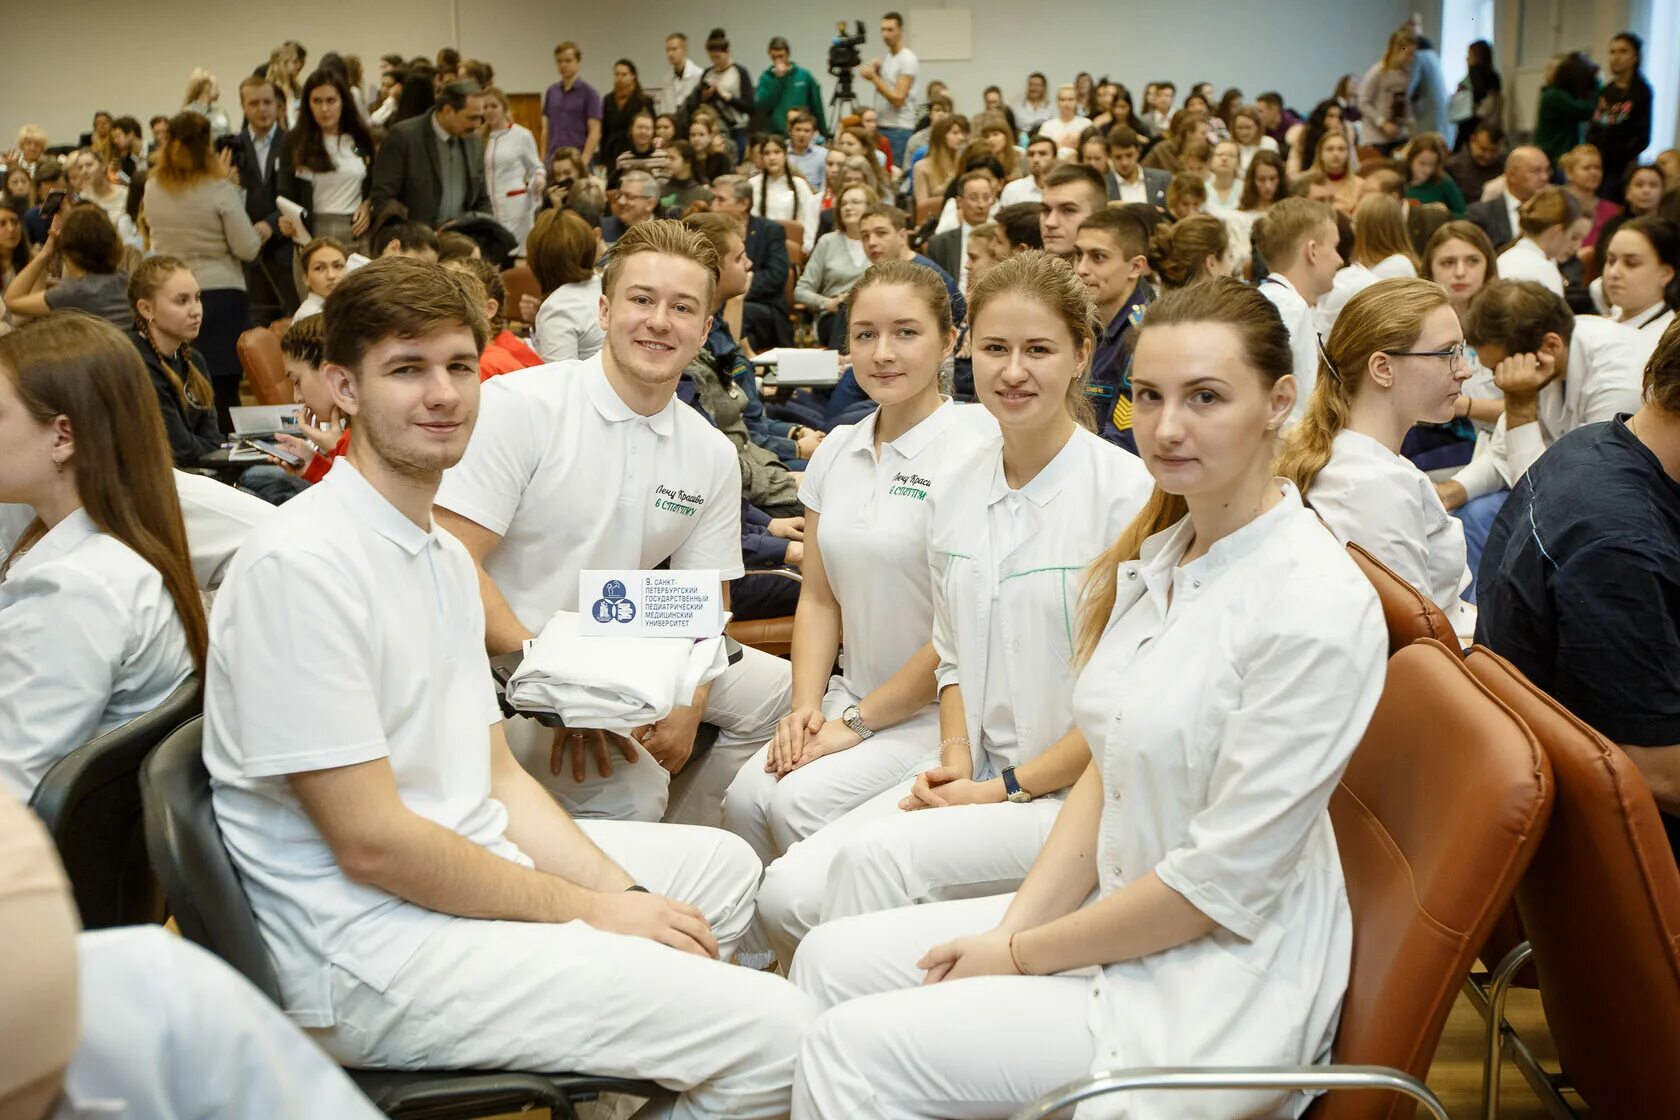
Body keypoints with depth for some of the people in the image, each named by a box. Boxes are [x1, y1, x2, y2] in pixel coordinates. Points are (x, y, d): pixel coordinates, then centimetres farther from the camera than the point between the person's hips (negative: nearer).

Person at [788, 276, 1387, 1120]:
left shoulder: (1314, 604, -22)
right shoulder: (1157, 555, 4)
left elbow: (1223, 880, -21)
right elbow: (1107, 771, 9)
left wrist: (1021, 955, -12)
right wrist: (1014, 927, -4)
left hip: (1219, 985, -8)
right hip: (1115, 912, 8)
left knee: (856, 1048, -14)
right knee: (833, 959, 3)